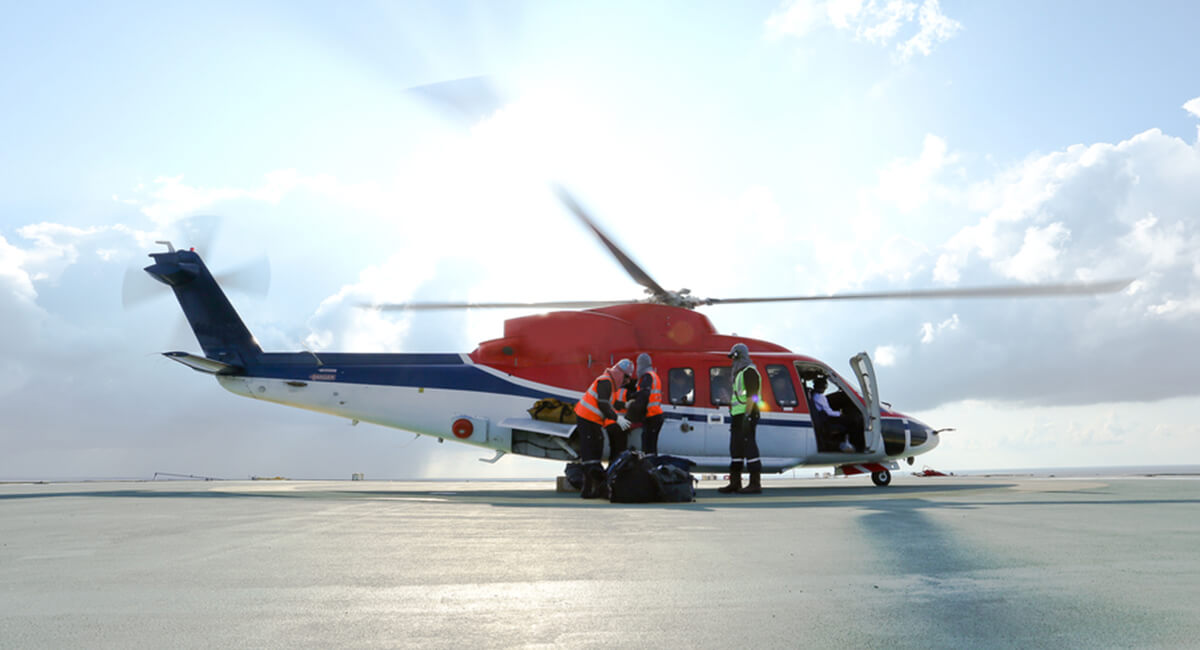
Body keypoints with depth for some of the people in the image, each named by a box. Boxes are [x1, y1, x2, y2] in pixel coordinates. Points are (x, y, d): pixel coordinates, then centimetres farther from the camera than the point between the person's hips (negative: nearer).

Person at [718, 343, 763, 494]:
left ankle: (755, 484, -5)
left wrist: (747, 417, -24)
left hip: (746, 415, -10)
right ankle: (734, 483, 15)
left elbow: (751, 396, -18)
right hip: (737, 415, 10)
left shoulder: (749, 371, -10)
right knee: (735, 448, 10)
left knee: (749, 448, -8)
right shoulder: (740, 373, 22)